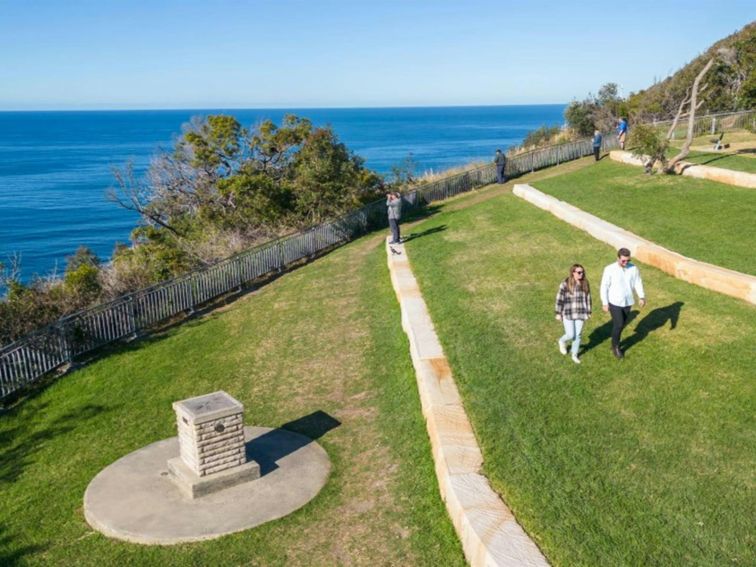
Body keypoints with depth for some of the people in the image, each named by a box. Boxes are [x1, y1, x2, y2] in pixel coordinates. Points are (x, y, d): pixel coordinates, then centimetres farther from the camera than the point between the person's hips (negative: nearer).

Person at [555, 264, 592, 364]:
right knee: (570, 335, -3)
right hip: (568, 314, -4)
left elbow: (587, 298, 9)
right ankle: (562, 341, 33)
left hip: (580, 314, 4)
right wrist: (558, 313, -7)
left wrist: (588, 312, 11)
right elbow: (559, 299, -9)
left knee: (578, 335, 9)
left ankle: (574, 355, 26)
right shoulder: (565, 284, -13)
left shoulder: (585, 284, 0)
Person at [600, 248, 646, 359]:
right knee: (618, 325, -7)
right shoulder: (609, 269, -17)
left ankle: (615, 344, 36)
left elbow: (638, 283, 1)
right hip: (614, 302, -4)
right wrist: (604, 303, -10)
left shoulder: (634, 268, -8)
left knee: (622, 325, 15)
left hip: (627, 302, 4)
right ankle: (615, 346, 16)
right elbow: (604, 286, -10)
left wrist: (642, 297, -14)